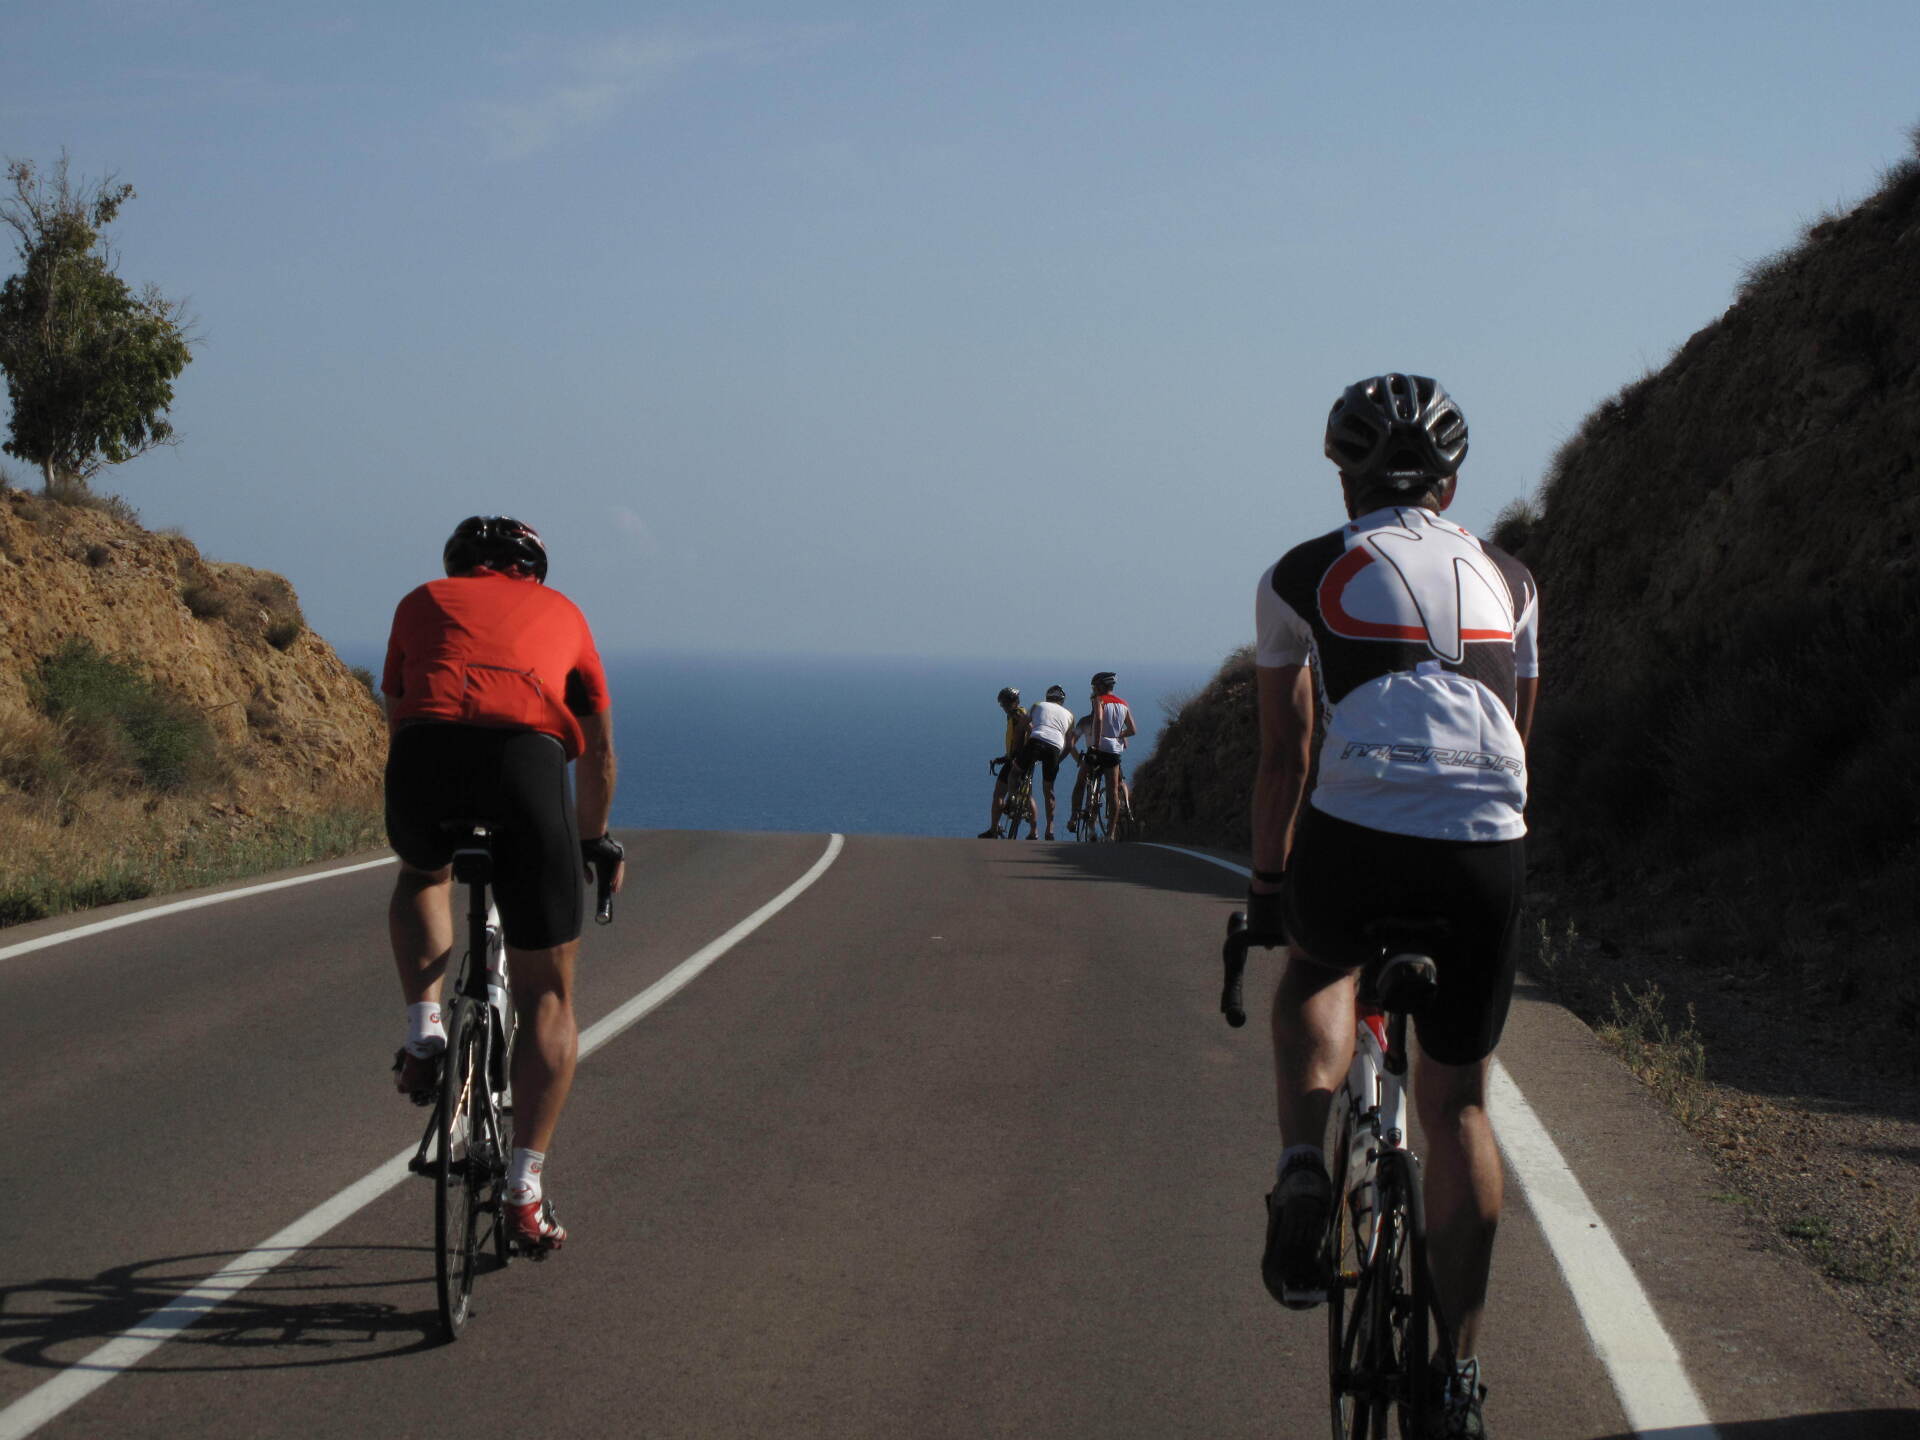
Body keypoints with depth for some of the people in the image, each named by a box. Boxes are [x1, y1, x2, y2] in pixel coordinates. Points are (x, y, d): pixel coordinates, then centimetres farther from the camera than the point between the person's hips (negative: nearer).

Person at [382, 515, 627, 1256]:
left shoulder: (424, 601, 32)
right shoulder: (561, 611, 32)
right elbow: (598, 751, 38)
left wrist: (415, 820, 55)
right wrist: (595, 839, 54)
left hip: (426, 751, 1)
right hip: (527, 753, -1)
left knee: (421, 875, 39)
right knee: (548, 998, 11)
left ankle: (425, 1032, 18)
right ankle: (525, 1192, 5)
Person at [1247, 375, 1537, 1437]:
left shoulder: (1301, 575, 11)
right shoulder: (1507, 580, 20)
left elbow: (1283, 756, 15)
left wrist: (1266, 885, 25)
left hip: (1357, 842, -2)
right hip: (1489, 860, 2)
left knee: (1313, 972, 33)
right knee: (1457, 1104, 15)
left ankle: (1304, 1173, 10)